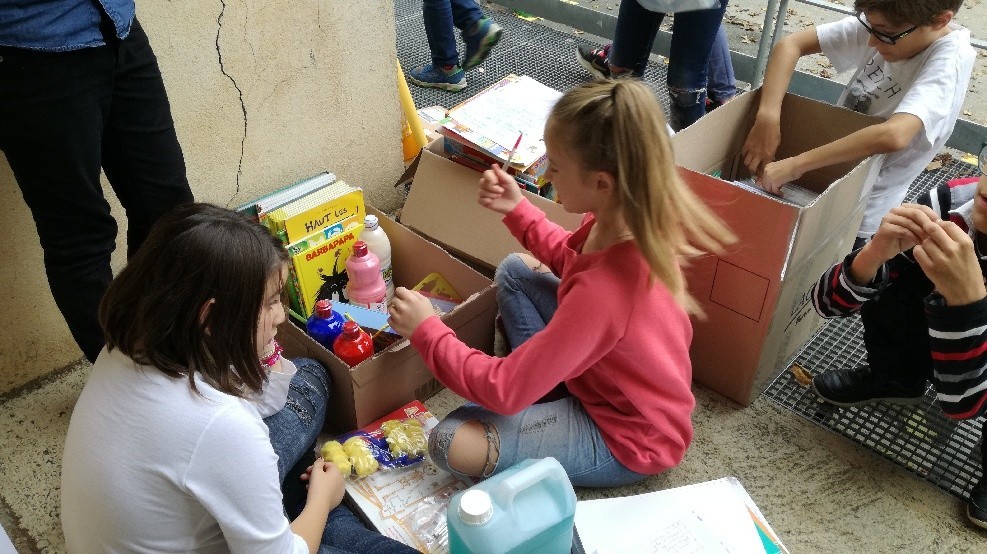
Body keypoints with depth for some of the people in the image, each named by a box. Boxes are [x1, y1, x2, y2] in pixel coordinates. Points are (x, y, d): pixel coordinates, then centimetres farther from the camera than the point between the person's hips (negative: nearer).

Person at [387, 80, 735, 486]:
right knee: (514, 271, 9)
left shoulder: (604, 289, -40)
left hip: (628, 441, -8)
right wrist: (517, 210, -5)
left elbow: (503, 391, -30)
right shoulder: (633, 216, -16)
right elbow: (568, 257, 9)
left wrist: (426, 330, -20)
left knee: (451, 443, -18)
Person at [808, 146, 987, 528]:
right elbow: (827, 303, -21)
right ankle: (895, 380, 11)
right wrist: (875, 251, -41)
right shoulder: (953, 203, -25)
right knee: (887, 273, -20)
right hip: (942, 347, 4)